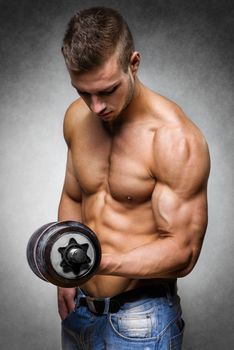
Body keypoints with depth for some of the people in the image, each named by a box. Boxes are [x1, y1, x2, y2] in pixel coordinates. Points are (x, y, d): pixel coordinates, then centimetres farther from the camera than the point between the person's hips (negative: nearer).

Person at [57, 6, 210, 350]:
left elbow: (183, 253, -19)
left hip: (140, 318, -6)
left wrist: (100, 262, -31)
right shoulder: (77, 118, -1)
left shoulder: (176, 140, -21)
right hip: (78, 307, 6)